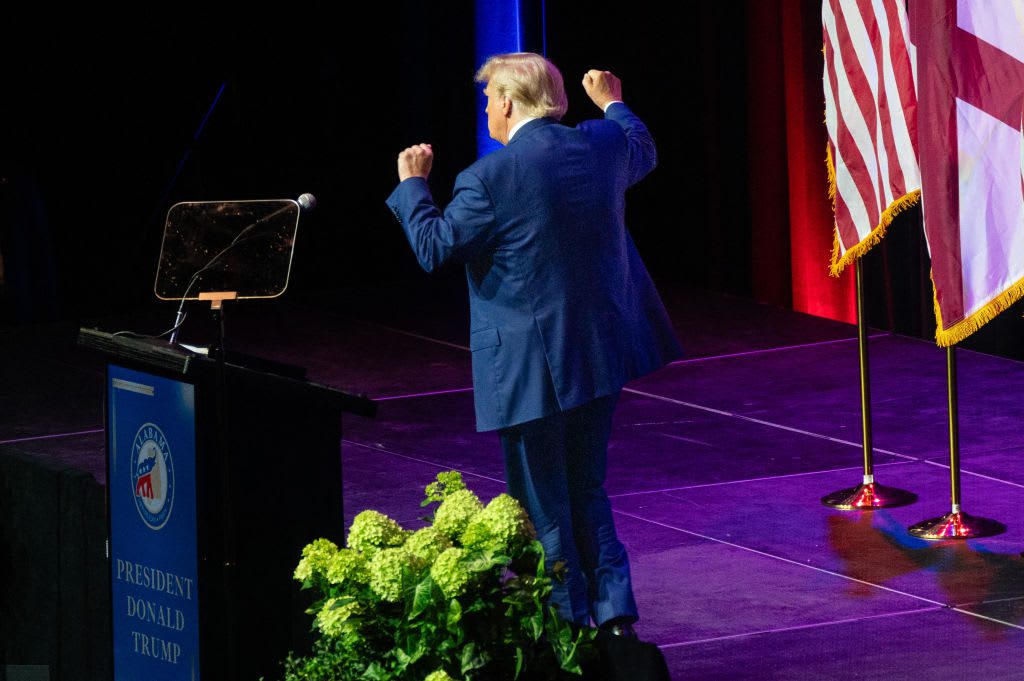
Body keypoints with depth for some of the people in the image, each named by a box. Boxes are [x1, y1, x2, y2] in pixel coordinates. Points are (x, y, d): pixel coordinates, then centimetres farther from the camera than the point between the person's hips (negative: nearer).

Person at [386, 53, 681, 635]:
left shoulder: (491, 177, -18)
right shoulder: (603, 144, 1)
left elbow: (434, 247, -11)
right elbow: (642, 152, 24)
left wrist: (411, 185, 4)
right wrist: (613, 104, 42)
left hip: (532, 367, -6)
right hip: (601, 355, 7)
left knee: (544, 507, 5)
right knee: (588, 491, 19)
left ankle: (568, 627, 9)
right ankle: (614, 613, 17)